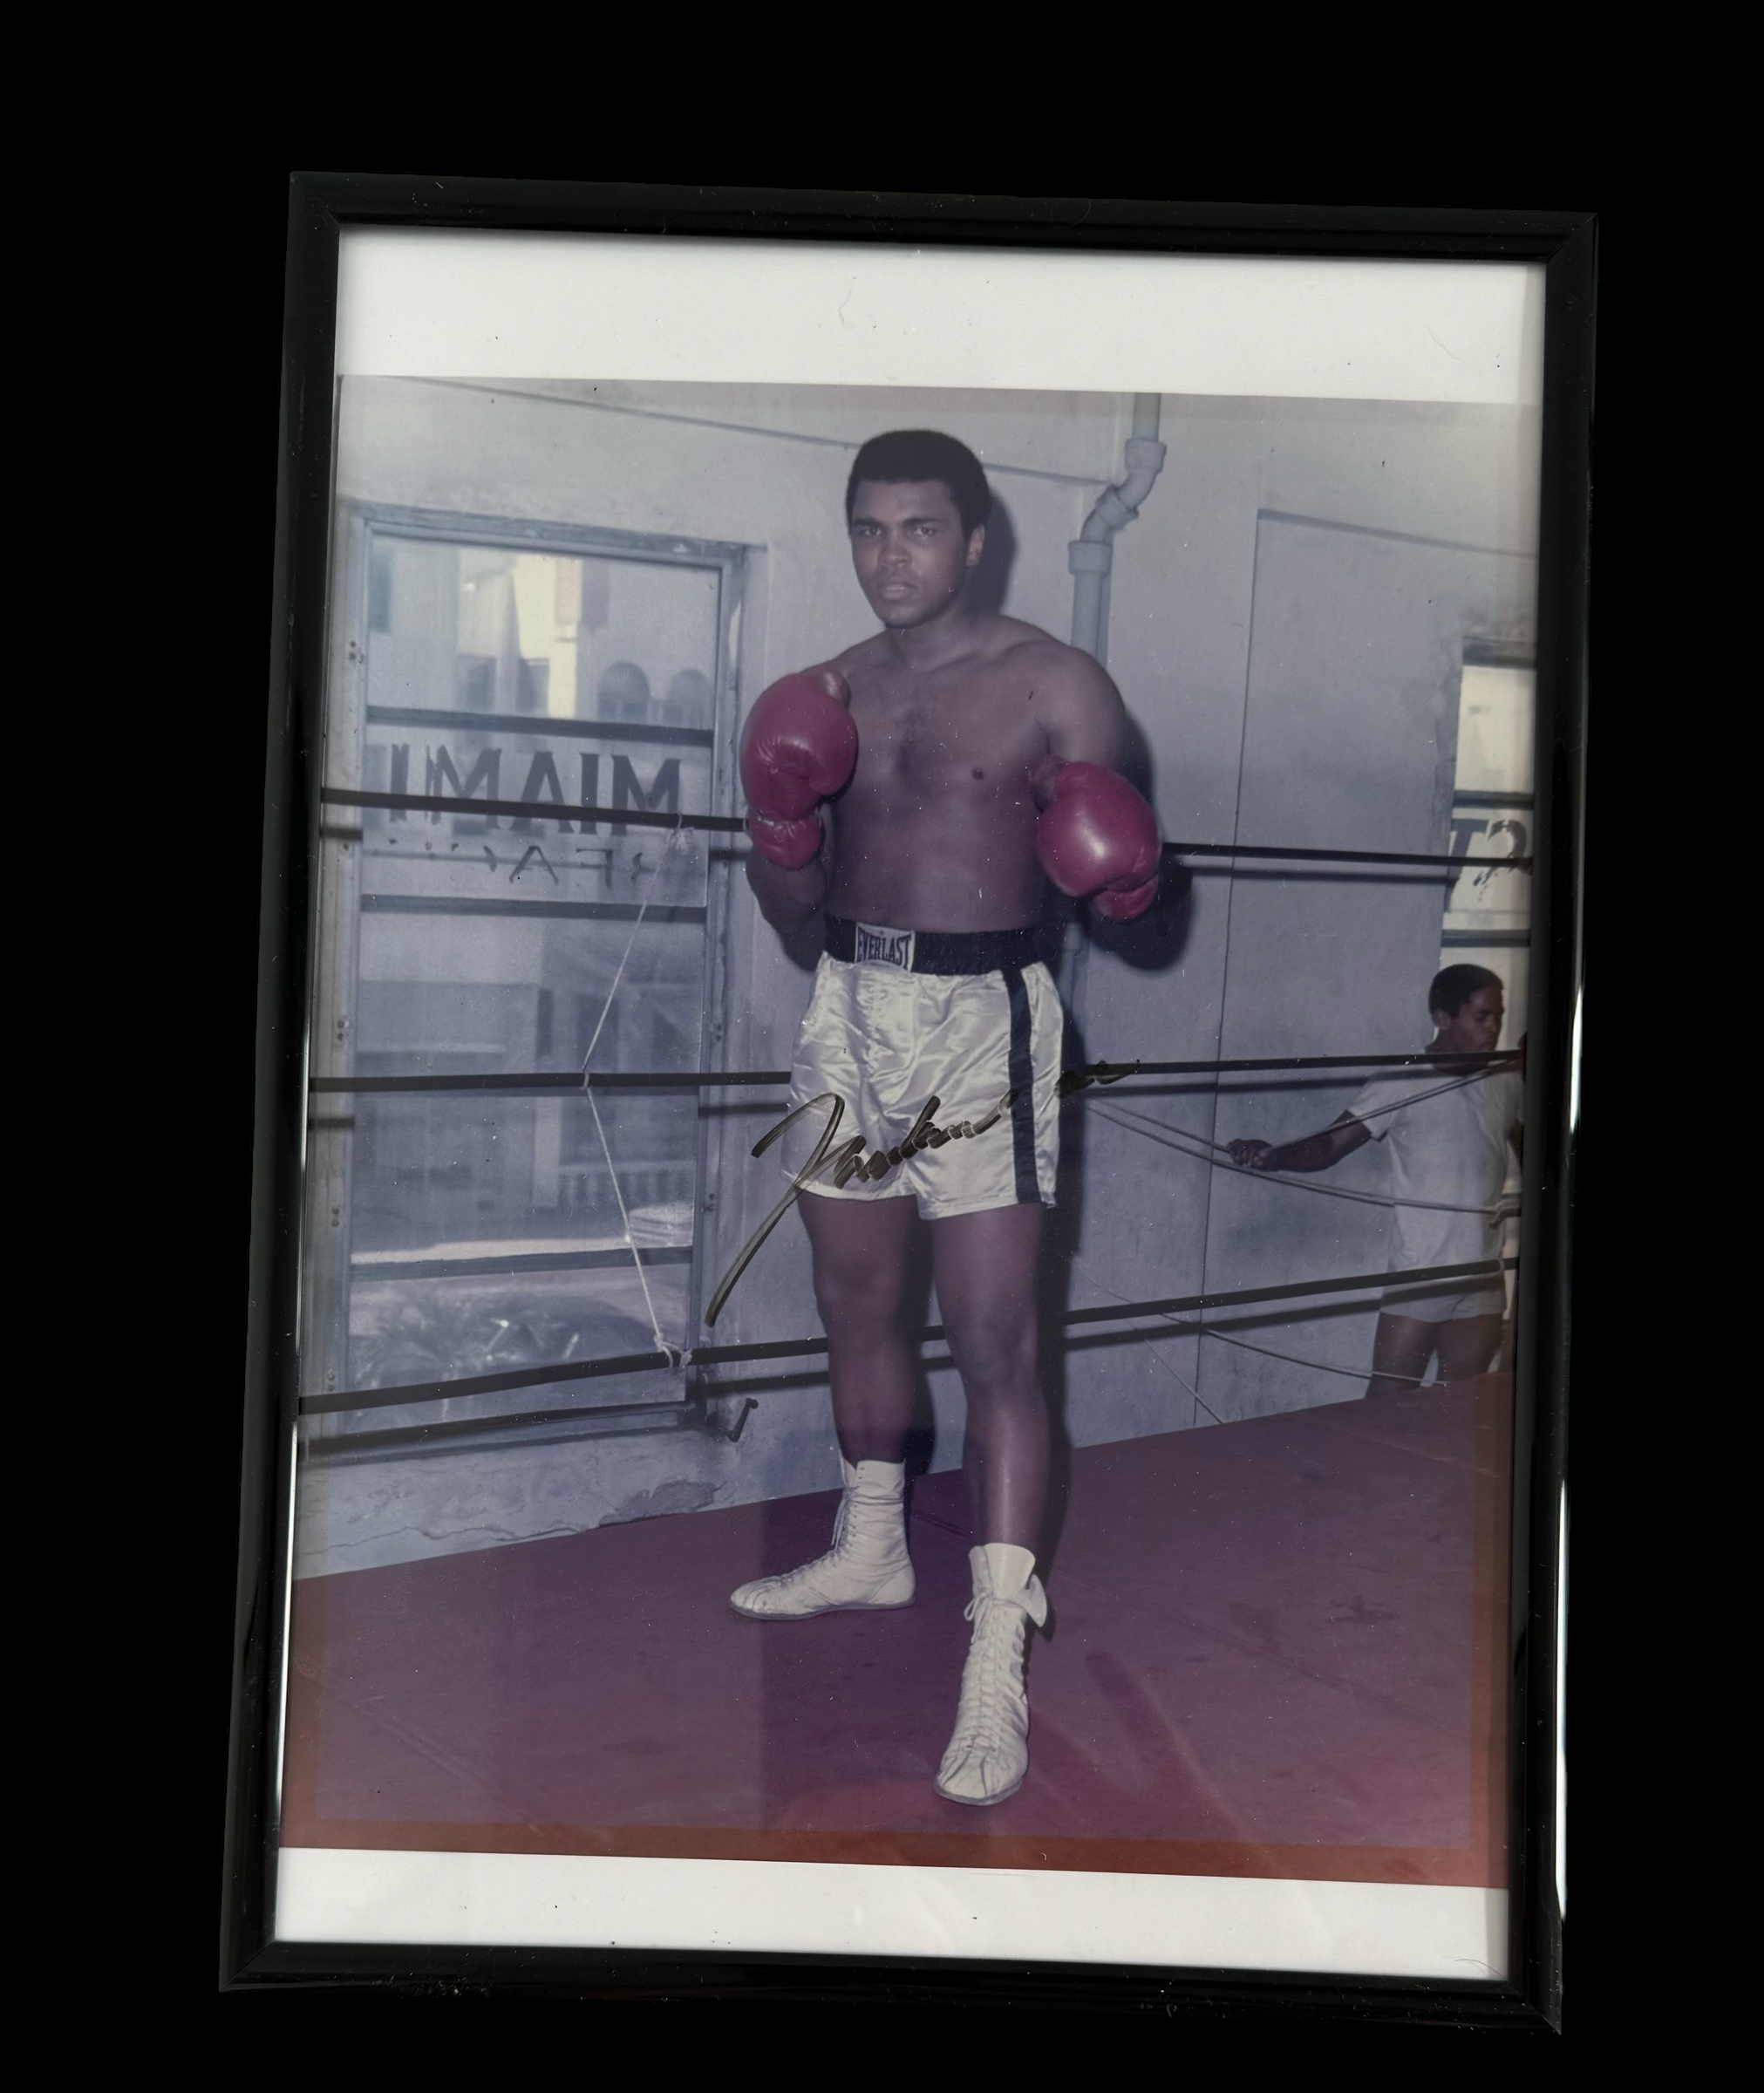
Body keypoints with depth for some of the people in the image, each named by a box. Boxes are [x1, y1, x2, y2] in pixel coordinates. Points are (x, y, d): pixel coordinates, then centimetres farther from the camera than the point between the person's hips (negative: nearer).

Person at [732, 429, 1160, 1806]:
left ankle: (998, 1668, -6)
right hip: (850, 1009, 6)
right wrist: (782, 836, -9)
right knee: (854, 1305, 17)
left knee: (994, 1341, -9)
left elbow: (1126, 884, -1)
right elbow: (794, 917, 12)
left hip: (982, 1018, -6)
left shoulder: (1053, 686, -4)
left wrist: (1120, 874, -24)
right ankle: (873, 1550, 38)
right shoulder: (827, 697, 11)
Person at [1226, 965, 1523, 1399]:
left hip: (1482, 1280, 4)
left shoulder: (1508, 1083, 6)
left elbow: (1528, 1149, 23)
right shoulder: (1401, 1085, -8)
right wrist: (1272, 1156, -32)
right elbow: (1329, 1145, -14)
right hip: (1418, 1276, -4)